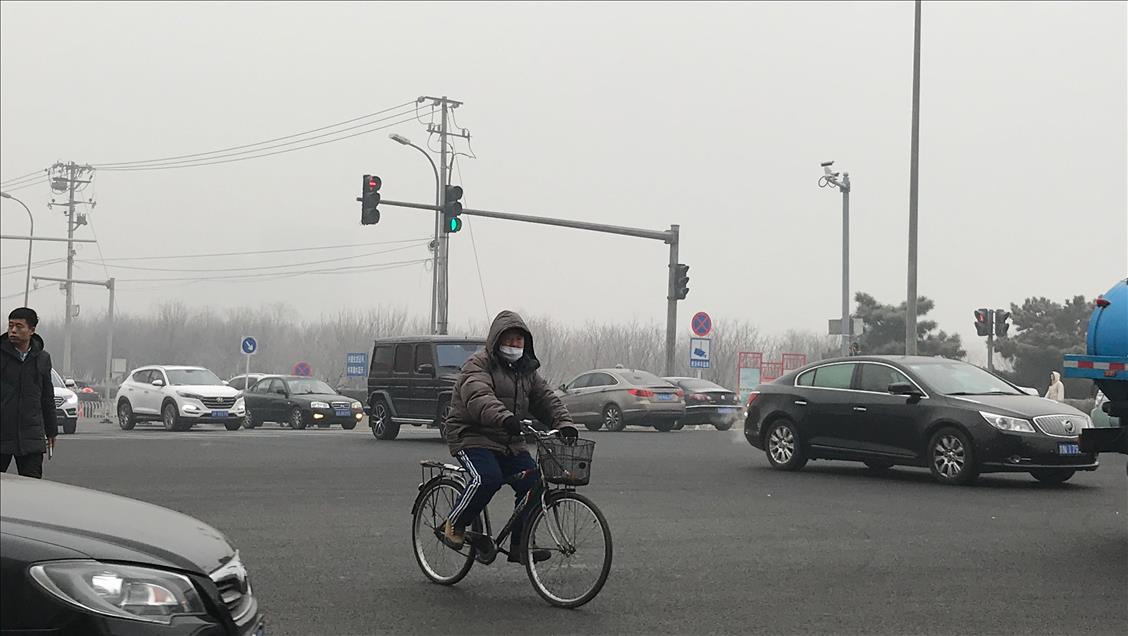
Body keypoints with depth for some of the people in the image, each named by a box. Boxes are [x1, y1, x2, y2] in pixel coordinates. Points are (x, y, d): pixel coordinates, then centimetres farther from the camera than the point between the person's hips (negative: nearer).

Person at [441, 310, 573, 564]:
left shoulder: (527, 370, 15)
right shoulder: (478, 365, -10)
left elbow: (546, 399, 9)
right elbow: (478, 397, -29)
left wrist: (564, 424, -12)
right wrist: (504, 418, -47)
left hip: (510, 443, 7)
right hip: (472, 436, -7)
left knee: (532, 482, -10)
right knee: (487, 478, -30)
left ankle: (520, 545, 0)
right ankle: (454, 525, -8)